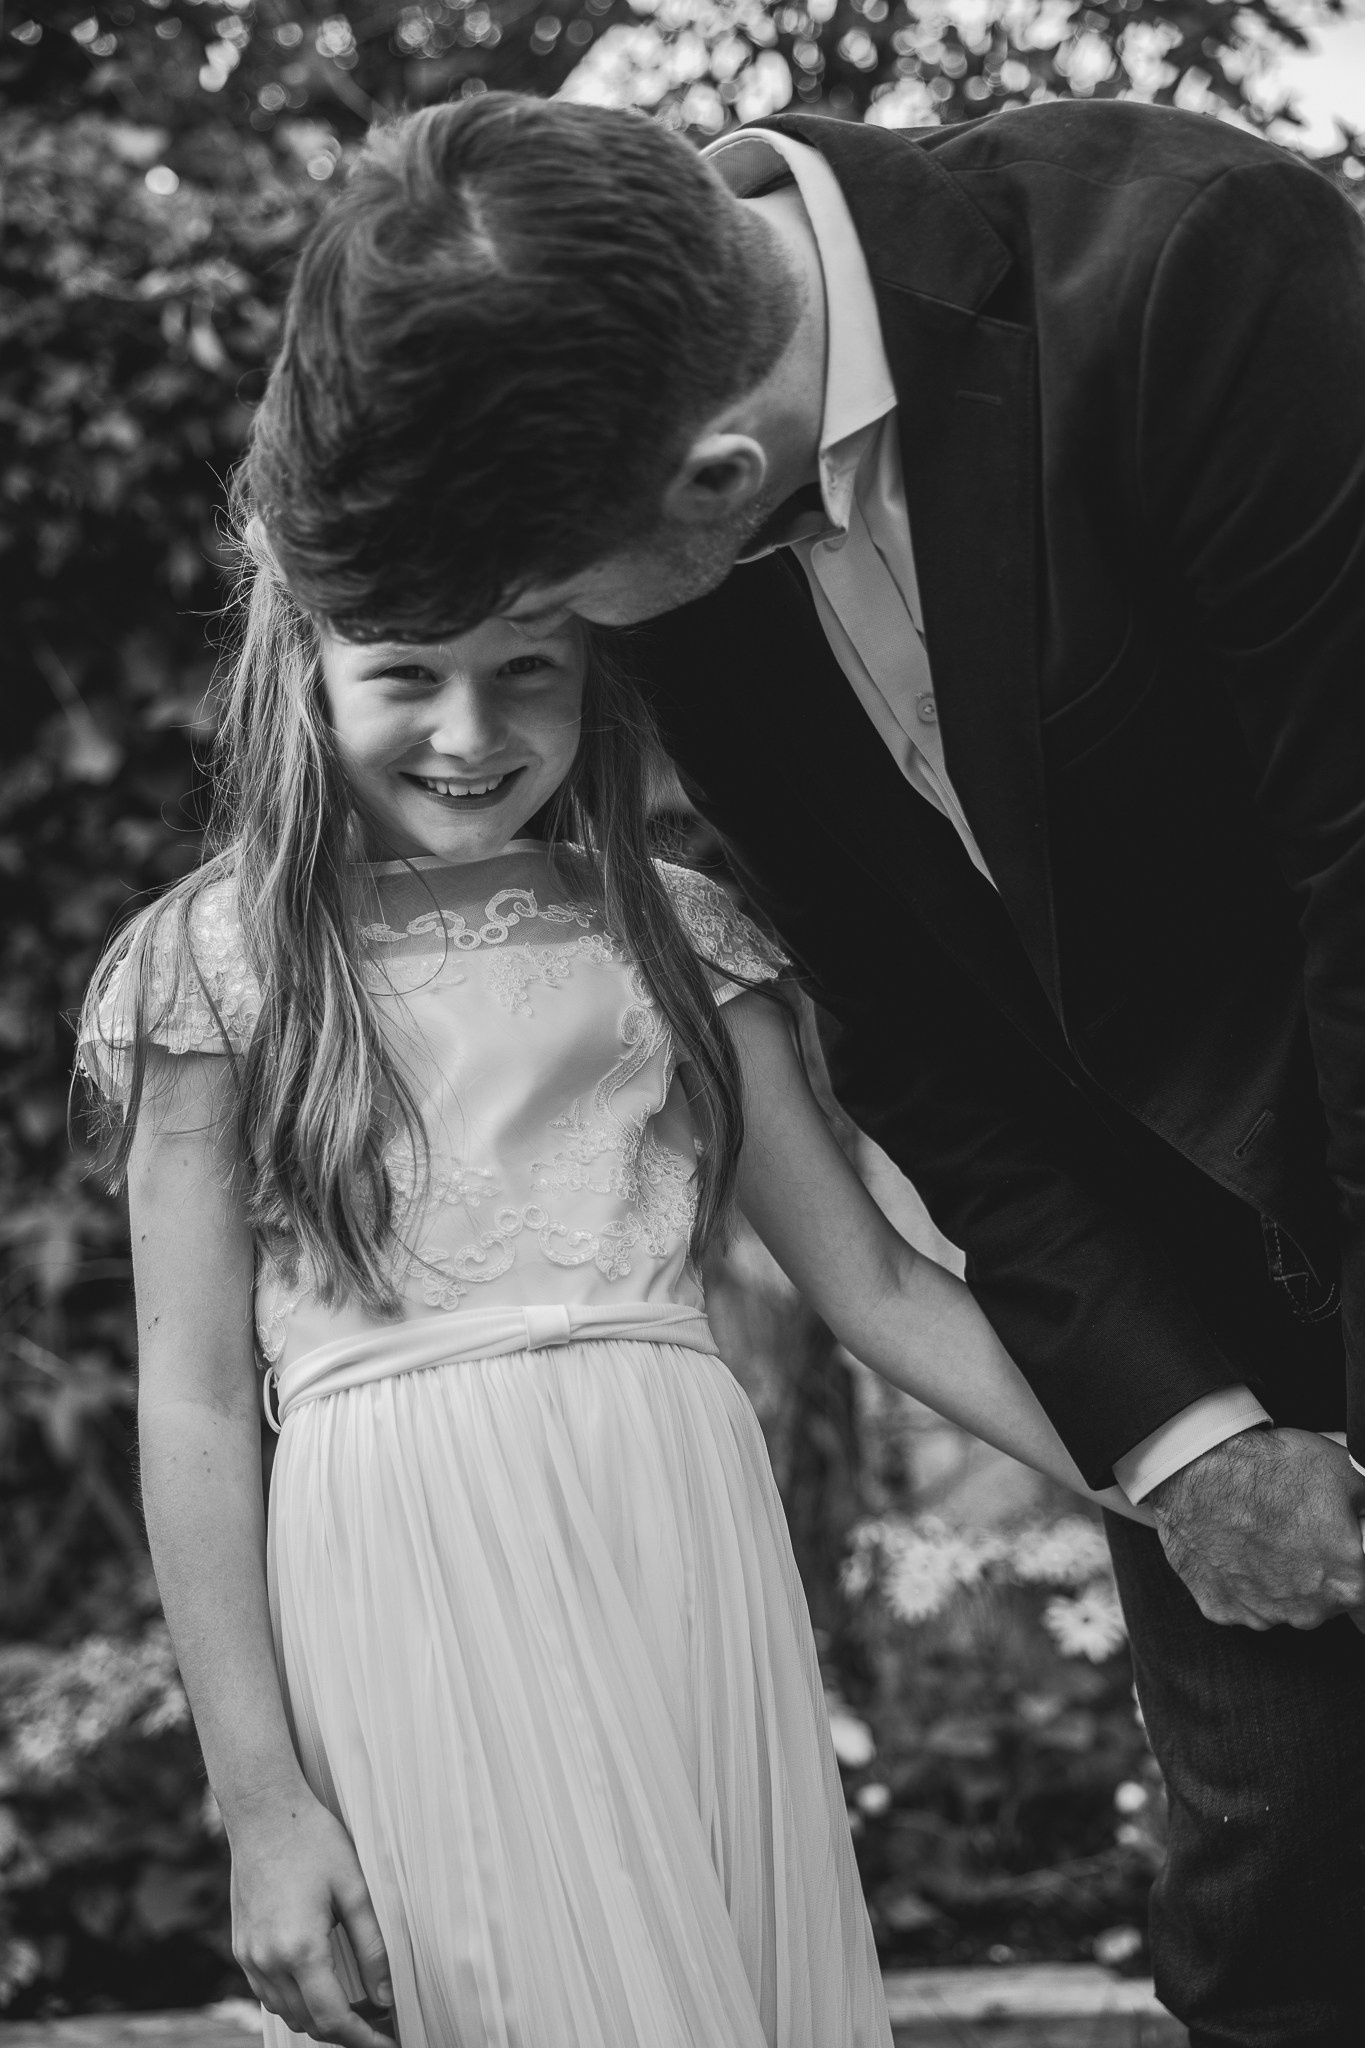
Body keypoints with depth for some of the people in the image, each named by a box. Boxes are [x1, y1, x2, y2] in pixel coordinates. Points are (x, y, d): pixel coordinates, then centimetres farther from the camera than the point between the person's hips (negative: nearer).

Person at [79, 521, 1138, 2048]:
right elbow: (194, 1403, 0)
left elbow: (872, 1281, 11)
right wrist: (260, 1797, -7)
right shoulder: (214, 955, 3)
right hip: (409, 1564, -3)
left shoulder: (669, 927, 12)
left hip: (694, 1539, 3)